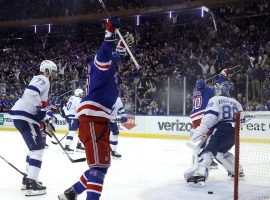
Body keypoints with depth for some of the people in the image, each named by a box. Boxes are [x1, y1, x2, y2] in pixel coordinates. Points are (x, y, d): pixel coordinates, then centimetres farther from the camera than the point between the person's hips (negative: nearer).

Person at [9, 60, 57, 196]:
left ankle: (28, 178, 25)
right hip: (24, 116, -11)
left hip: (22, 115, 11)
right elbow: (30, 93, -27)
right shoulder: (42, 79, -6)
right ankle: (31, 183, -17)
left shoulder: (42, 81, 27)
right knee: (38, 147, -12)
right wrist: (43, 106, -21)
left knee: (35, 146, 20)